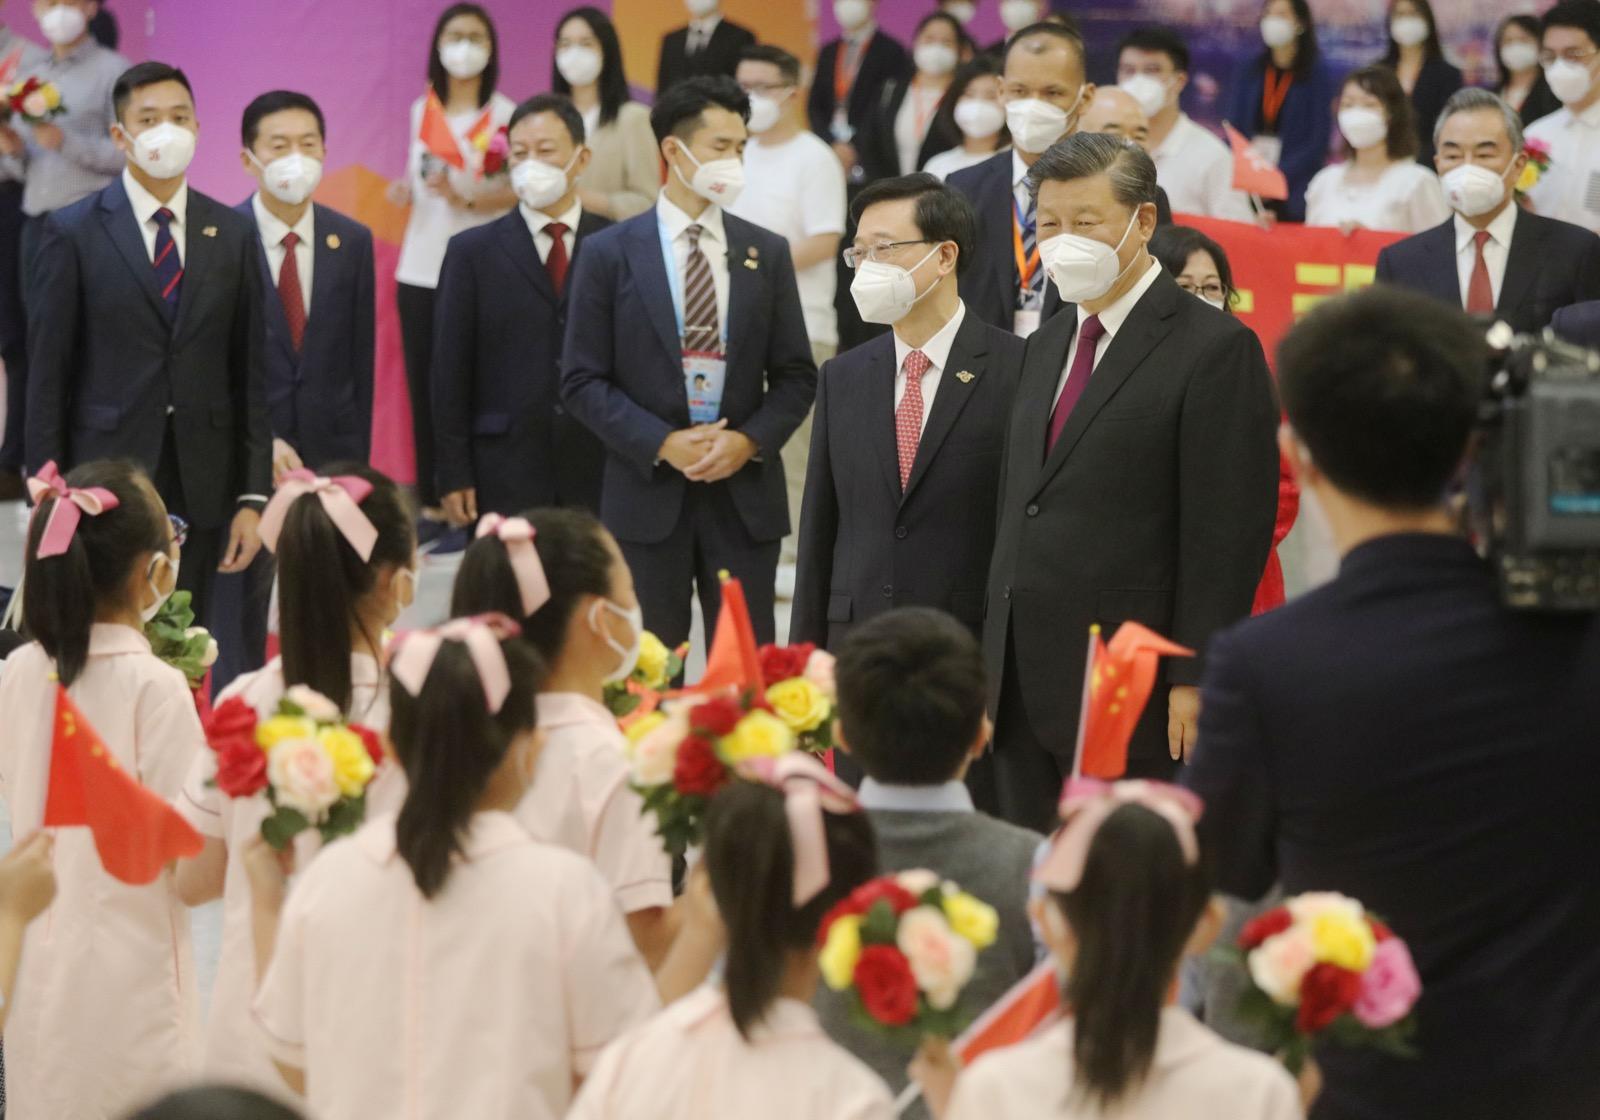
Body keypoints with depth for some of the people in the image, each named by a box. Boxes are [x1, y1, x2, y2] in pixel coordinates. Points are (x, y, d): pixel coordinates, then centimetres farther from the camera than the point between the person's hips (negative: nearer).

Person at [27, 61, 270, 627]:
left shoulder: (234, 235, 8)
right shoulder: (73, 233, 0)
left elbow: (252, 372, 7)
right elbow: (47, 375, -1)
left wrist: (253, 496, 2)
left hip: (203, 491, 2)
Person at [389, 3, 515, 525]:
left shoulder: (503, 114, -2)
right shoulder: (422, 110, 12)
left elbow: (518, 191, -7)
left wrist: (467, 195, -23)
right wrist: (404, 190, 2)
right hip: (419, 267, 4)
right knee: (421, 385, 4)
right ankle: (430, 499, 12)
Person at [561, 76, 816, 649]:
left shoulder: (766, 253, 9)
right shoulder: (611, 253, 1)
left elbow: (795, 375, 10)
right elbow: (582, 380, -2)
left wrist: (750, 440, -9)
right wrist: (661, 443, -14)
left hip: (745, 494, 2)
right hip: (647, 494, -2)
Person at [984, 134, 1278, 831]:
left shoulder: (1216, 349, -7)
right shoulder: (1046, 347, 18)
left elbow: (1229, 531, -12)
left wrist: (1193, 682, -16)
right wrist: (992, 669, 14)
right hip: (1025, 691, 7)